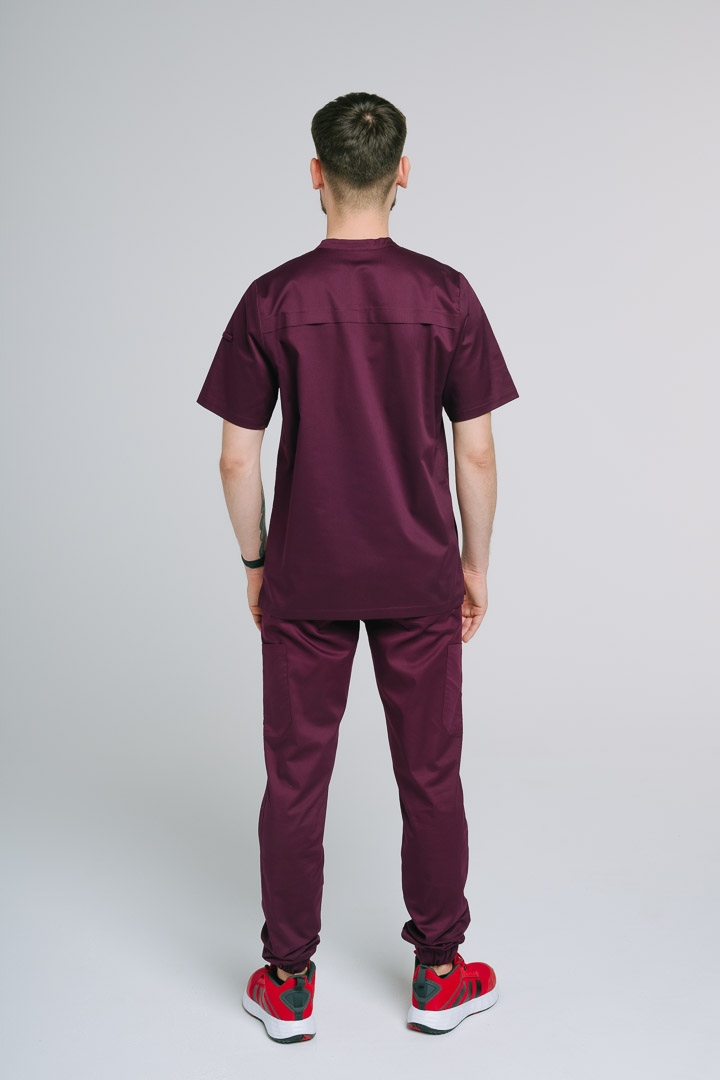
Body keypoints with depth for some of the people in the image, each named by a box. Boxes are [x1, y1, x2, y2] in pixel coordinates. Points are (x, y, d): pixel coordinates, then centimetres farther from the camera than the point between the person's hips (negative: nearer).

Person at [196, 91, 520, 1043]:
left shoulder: (272, 301, -6)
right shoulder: (445, 295, -6)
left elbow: (238, 458, -5)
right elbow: (476, 452, -4)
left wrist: (255, 562, 9)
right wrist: (475, 563, 8)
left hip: (304, 580, 0)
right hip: (420, 579, 1)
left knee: (296, 778, 10)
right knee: (430, 775, 12)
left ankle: (289, 984, 22)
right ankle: (439, 974, 26)